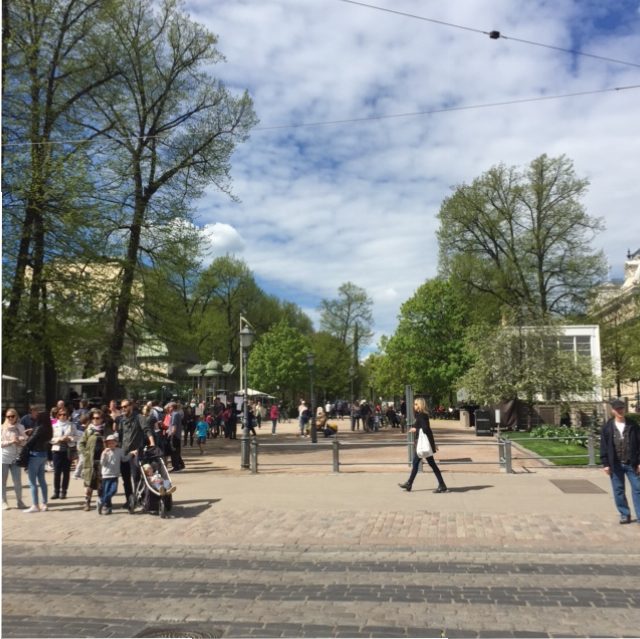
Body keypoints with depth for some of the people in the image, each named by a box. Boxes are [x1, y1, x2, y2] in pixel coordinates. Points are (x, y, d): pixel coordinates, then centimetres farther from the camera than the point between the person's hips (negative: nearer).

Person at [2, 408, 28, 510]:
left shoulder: (20, 427, 5)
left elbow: (25, 441, 5)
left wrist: (19, 441, -14)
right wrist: (10, 442, -18)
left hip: (15, 458, 1)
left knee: (18, 481, 2)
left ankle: (20, 501, 15)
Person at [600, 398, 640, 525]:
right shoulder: (607, 428, 1)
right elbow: (604, 447, 1)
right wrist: (605, 464, -4)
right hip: (615, 465, 1)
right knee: (618, 491, 6)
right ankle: (624, 514, 18)